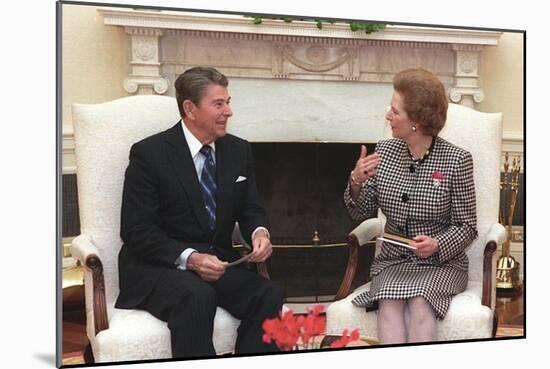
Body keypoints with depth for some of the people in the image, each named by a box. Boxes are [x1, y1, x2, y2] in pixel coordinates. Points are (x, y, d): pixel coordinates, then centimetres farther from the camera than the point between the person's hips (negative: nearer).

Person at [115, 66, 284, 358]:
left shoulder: (239, 150, 8)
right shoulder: (149, 154, -9)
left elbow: (251, 210, 14)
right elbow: (136, 231, -11)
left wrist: (259, 232, -12)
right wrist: (189, 258, -25)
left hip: (217, 261, 5)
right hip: (159, 266, -4)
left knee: (268, 294, -23)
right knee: (197, 297, -35)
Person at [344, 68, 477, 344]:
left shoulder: (456, 160, -8)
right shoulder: (384, 151, 3)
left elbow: (467, 226, -2)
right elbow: (362, 213, 8)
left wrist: (437, 244, -22)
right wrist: (356, 182, -12)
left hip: (441, 262, -2)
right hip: (393, 261, 3)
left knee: (419, 303, -31)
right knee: (389, 302, -27)